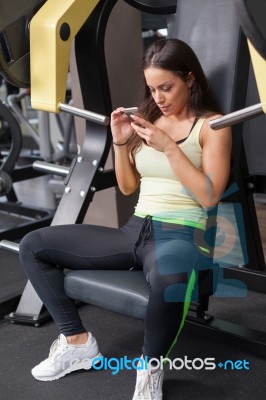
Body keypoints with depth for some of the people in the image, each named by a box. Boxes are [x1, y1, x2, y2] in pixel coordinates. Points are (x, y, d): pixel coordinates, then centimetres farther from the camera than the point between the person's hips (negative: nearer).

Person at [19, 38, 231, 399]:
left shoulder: (212, 124, -1)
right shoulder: (148, 119, 14)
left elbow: (209, 197, -12)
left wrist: (169, 147, -16)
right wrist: (121, 142, 0)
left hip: (181, 234, -6)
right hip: (135, 230, 6)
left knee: (168, 278, -45)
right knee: (33, 245, -2)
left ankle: (150, 369, -15)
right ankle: (77, 341, 4)